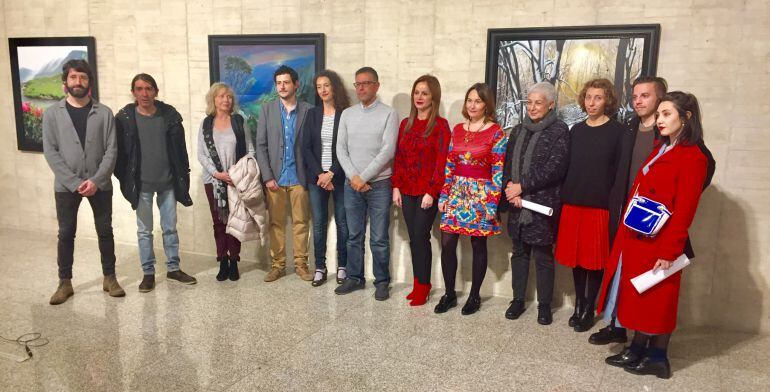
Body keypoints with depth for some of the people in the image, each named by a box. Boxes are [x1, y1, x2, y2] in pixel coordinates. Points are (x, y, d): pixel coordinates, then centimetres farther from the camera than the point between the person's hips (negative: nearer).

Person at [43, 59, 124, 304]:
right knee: (66, 234, 6)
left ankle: (109, 278, 20)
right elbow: (50, 152, -5)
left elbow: (111, 150, -4)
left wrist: (96, 180, -14)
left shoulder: (104, 113, 0)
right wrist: (75, 182, -13)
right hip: (66, 185, 0)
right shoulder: (52, 114, 0)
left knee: (105, 231, 8)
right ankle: (65, 283, 18)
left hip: (100, 184, 0)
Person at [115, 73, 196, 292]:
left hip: (168, 183, 2)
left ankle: (173, 269, 24)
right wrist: (125, 180, -4)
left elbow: (180, 147, 3)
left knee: (170, 228, 11)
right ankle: (148, 273, 18)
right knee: (144, 231, 7)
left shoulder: (169, 115, -2)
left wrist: (183, 176, 1)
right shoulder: (124, 118, -6)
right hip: (141, 184, -1)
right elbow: (120, 151, -2)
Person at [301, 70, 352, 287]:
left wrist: (331, 174, -14)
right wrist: (319, 174, -10)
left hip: (340, 177, -2)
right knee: (318, 223, 5)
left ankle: (342, 266, 16)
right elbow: (306, 147, 2)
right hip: (316, 177, 3)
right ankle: (320, 268, 13)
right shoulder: (312, 114, 7)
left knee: (343, 222, 4)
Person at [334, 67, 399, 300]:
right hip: (352, 184, 4)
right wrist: (353, 177, -8)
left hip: (379, 184, -4)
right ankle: (354, 277, 24)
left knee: (379, 238, 3)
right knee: (354, 236, 12)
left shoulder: (388, 114, -4)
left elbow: (388, 151, -12)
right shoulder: (347, 114, 8)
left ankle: (382, 281, 16)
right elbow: (341, 148, 5)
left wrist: (364, 178, -14)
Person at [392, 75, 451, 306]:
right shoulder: (406, 124, 11)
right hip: (407, 190, 5)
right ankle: (418, 284, 20)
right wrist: (396, 186, 4)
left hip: (428, 191, -5)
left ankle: (423, 286, 12)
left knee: (421, 236, -2)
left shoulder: (440, 125, -6)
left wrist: (432, 192, -15)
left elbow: (442, 161, -11)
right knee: (414, 237, 9)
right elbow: (399, 158, 11)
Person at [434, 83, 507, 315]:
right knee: (447, 244, 1)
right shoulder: (458, 129, 8)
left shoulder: (496, 133, -6)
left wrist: (492, 204, -13)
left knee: (478, 246, 6)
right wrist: (444, 195, 5)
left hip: (481, 196, -4)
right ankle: (449, 294, 16)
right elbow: (449, 165, 9)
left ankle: (474, 296, 20)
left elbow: (498, 172, -9)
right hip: (456, 194, 4)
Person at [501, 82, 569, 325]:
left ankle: (544, 305, 20)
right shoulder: (518, 131, 12)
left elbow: (555, 169, -15)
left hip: (543, 205, -5)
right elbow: (507, 164, 10)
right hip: (518, 204, 5)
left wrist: (522, 186, -15)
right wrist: (511, 189, -7)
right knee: (519, 252, 14)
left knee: (543, 256, 5)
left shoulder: (559, 131, -6)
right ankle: (518, 299, 27)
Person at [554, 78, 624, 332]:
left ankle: (589, 310, 17)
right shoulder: (576, 130, 10)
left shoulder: (617, 131, -3)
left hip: (600, 205, -4)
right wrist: (563, 197, 6)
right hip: (573, 203, 4)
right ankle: (578, 305, 24)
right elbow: (567, 166, 12)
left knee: (595, 259, 4)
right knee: (576, 257, 10)